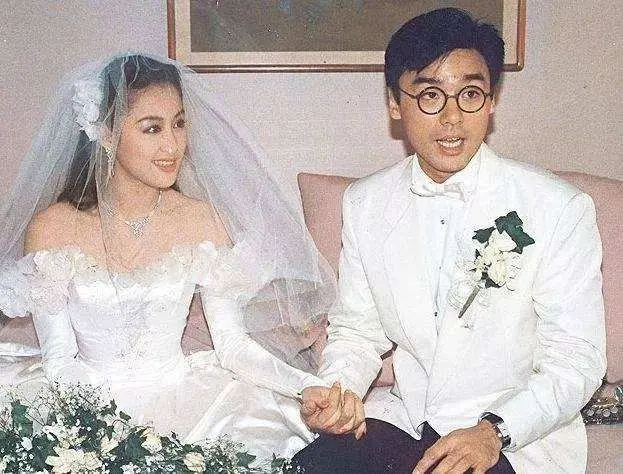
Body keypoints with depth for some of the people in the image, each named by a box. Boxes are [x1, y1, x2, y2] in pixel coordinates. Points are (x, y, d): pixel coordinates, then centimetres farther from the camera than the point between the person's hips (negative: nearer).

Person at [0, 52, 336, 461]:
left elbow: (233, 344, -3)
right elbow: (59, 362, -7)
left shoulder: (201, 221, -4)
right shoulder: (52, 228, -9)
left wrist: (310, 388, -20)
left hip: (180, 394, 2)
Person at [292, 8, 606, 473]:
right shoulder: (365, 204, 2)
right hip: (404, 416, 3)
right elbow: (357, 329, 9)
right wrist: (338, 390, -12)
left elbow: (576, 361, -9)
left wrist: (495, 432, -23)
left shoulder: (559, 208, -11)